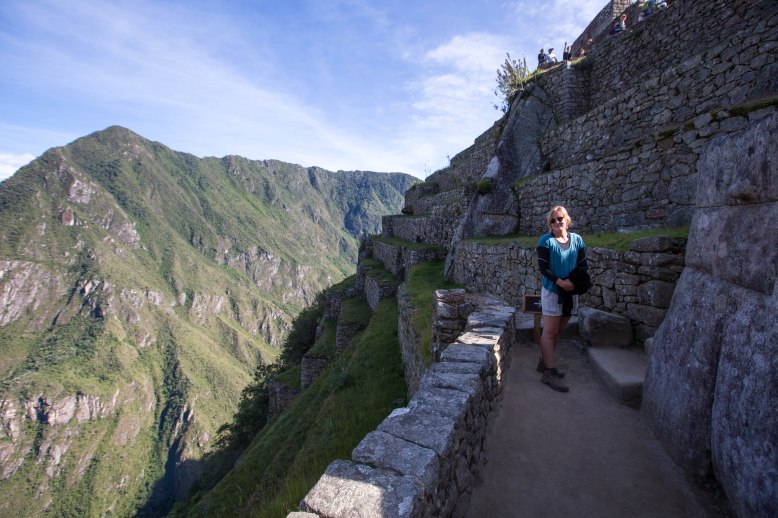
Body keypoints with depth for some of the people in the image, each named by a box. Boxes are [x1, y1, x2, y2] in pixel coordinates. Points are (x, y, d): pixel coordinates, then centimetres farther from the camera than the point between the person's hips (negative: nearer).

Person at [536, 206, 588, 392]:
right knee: (550, 331, -5)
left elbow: (582, 266, 6)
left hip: (570, 292, 5)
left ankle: (544, 362, 26)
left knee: (557, 331, 12)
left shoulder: (577, 240, 7)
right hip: (552, 291, -5)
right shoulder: (546, 240, -6)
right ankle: (549, 373, -2)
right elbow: (542, 267, -11)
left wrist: (574, 282, -12)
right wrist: (560, 282, -22)